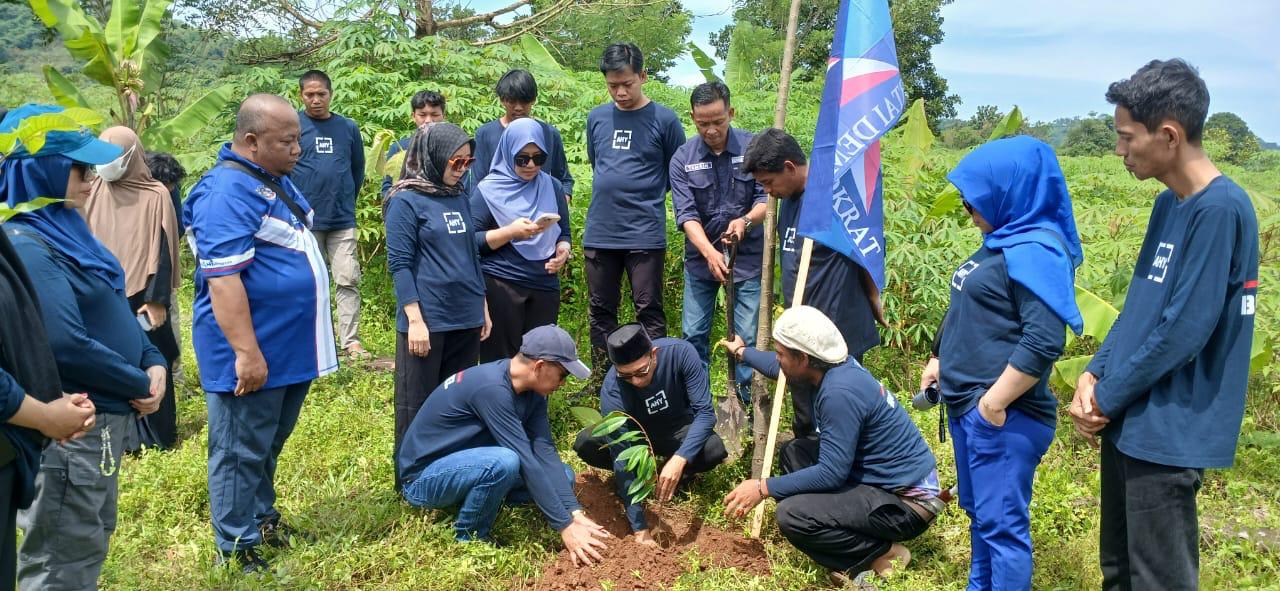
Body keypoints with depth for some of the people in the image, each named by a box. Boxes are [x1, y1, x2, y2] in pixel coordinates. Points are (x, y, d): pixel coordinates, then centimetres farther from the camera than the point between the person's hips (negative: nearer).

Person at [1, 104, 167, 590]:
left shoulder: (63, 229, 9)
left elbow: (113, 311, 14)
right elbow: (67, 346, -27)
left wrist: (153, 363, -2)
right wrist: (140, 385, -14)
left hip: (102, 420, 10)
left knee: (91, 543, 23)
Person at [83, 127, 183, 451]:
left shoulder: (155, 197, -7)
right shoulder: (94, 193, 4)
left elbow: (162, 250, -9)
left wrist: (156, 299, -13)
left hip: (140, 297, -4)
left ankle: (158, 434, 18)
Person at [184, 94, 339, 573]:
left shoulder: (275, 179, 11)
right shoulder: (227, 194, -21)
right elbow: (223, 281, -26)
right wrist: (247, 353, -27)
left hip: (290, 346, 9)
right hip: (254, 351, -9)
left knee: (270, 444, 22)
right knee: (242, 451, 4)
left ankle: (261, 518, 38)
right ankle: (237, 548, 17)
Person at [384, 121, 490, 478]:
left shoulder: (459, 198, 11)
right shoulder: (406, 201, -8)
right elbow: (399, 264, -11)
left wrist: (483, 308, 16)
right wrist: (415, 320, -16)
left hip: (466, 319, 7)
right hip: (428, 321, -6)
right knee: (419, 407, 5)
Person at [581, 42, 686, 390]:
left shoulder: (664, 120, -3)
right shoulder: (596, 118, 8)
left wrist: (647, 196, 7)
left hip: (645, 234, -4)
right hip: (599, 232, 4)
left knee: (648, 311, 1)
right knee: (600, 311, 12)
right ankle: (601, 380, 24)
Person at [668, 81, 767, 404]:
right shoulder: (682, 158, -6)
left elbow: (767, 196, -7)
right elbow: (686, 214, -12)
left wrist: (746, 220, -29)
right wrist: (709, 252, -28)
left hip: (747, 256, -1)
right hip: (700, 257, 1)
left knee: (748, 335, 1)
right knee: (693, 334, 7)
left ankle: (748, 399, 17)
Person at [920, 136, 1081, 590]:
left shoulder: (1034, 250, -18)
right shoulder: (1002, 241, 13)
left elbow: (1044, 342, -25)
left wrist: (994, 402, -22)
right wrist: (940, 362, 19)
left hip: (1002, 416, -10)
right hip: (967, 406, 10)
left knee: (1002, 523, -2)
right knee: (980, 514, 21)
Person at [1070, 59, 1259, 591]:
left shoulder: (1221, 209, -18)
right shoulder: (1168, 204, 10)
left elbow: (1182, 331, -21)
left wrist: (1105, 399, -12)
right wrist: (1095, 373, 0)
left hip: (1167, 432, -9)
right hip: (1127, 420, 9)